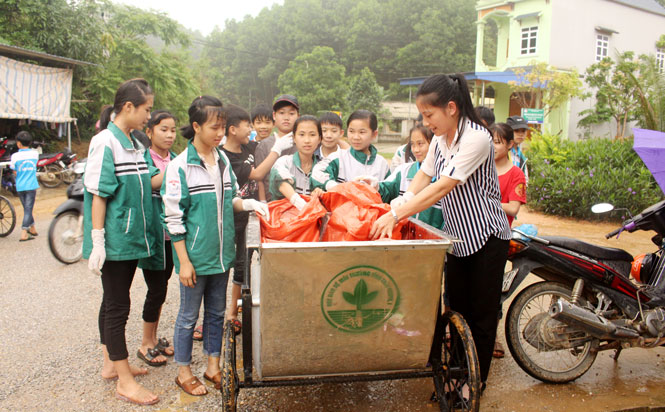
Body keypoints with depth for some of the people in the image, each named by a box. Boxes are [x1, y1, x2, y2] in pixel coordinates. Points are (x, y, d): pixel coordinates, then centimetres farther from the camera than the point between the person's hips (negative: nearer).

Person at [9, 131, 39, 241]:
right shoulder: (35, 154, -2)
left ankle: (32, 229, 29)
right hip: (31, 185, 0)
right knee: (28, 209, 0)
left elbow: (14, 171, 0)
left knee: (26, 208, 17)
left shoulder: (15, 156, -7)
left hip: (20, 186, 1)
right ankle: (24, 234, -7)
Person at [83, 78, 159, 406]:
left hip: (131, 237, 8)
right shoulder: (105, 142, -14)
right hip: (113, 240, -8)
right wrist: (97, 242, -17)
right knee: (117, 306, -1)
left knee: (114, 302, 18)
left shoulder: (135, 143, 11)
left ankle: (111, 363, 32)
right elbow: (98, 193, -16)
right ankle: (124, 382, 9)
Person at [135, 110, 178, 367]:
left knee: (160, 288, 14)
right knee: (157, 290, -2)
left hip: (171, 233, 6)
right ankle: (146, 345, 15)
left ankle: (154, 338, 28)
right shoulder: (143, 158, -7)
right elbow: (151, 183, -25)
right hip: (153, 233, -6)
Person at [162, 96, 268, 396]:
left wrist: (249, 203, -6)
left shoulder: (223, 160, 6)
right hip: (195, 255, -6)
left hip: (221, 253, 6)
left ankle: (213, 366, 32)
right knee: (189, 314, 9)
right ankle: (184, 371, 27)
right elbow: (173, 219, -13)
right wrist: (184, 261, -14)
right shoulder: (180, 166, -12)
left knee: (216, 312, 16)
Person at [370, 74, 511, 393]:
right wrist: (392, 213, -12)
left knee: (480, 315, 4)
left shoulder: (476, 138, -21)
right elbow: (420, 182, 3)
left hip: (486, 237, -7)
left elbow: (443, 187, -27)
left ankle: (476, 383, 20)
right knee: (455, 311, 12)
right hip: (458, 237, 7)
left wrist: (396, 214, -28)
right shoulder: (439, 139, 5)